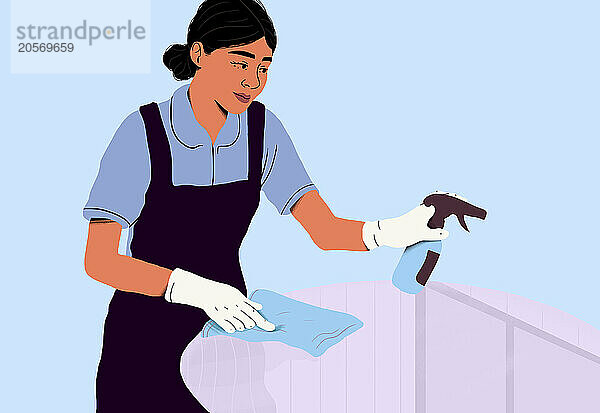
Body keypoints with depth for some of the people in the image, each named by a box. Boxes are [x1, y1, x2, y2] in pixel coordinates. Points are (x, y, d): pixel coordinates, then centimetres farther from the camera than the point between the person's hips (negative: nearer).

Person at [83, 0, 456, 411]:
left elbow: (326, 232, -12)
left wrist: (392, 231, -33)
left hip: (224, 323, 4)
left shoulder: (262, 128, -7)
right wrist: (199, 290, -39)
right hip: (149, 334, -3)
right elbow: (99, 260, -25)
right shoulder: (143, 131, -20)